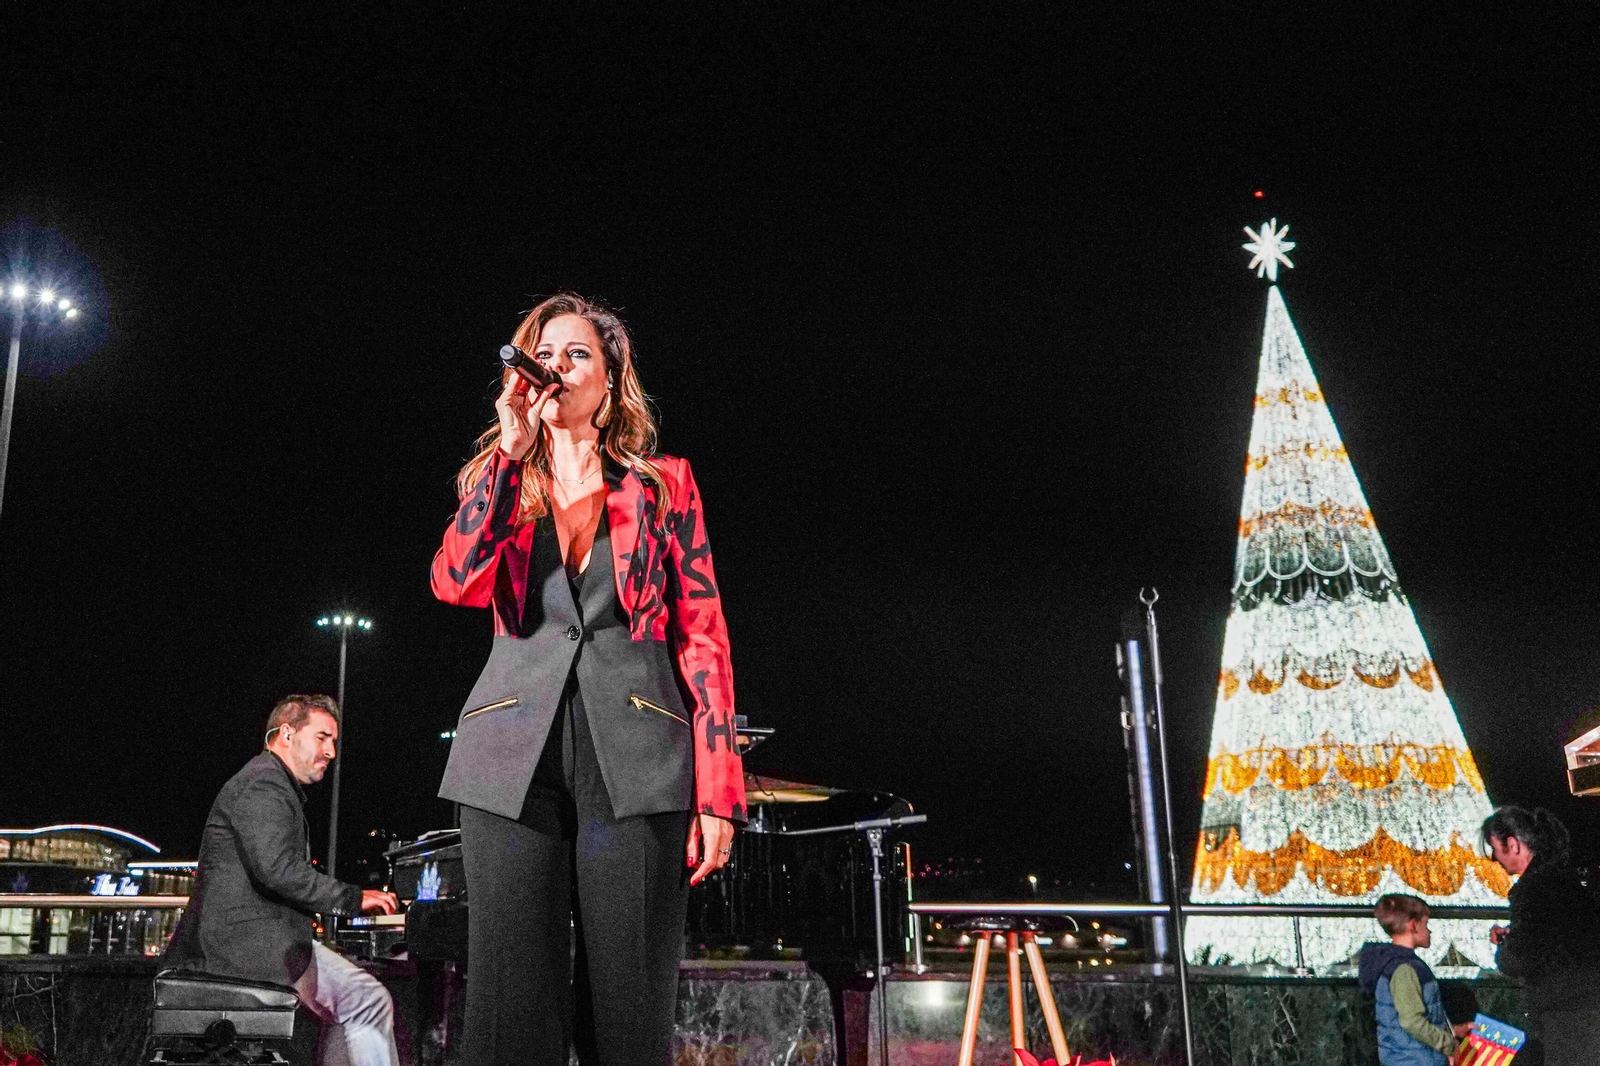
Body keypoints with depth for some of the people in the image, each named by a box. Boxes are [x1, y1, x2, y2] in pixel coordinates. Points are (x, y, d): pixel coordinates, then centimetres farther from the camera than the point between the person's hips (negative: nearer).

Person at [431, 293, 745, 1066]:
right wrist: (511, 450, -5)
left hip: (634, 758, -1)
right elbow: (456, 583, -3)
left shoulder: (662, 483, 12)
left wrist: (717, 793, -5)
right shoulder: (501, 482, 17)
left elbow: (702, 634, 5)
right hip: (516, 755, 1)